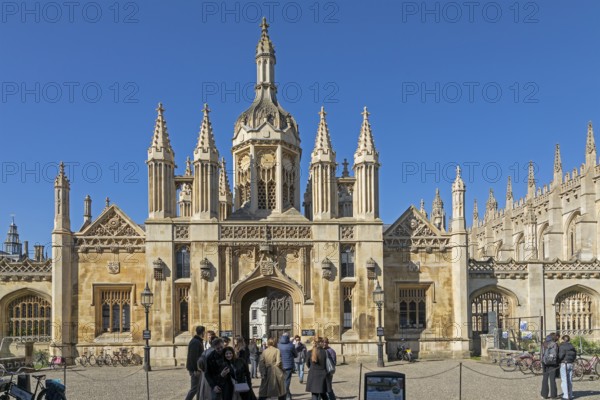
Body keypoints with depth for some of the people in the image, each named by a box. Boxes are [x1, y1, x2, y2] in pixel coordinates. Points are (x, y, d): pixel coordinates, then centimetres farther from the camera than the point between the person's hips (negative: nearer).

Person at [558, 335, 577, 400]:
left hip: (564, 364, -6)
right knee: (570, 380, 12)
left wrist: (558, 361, -3)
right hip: (570, 364, 6)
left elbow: (561, 355, -18)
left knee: (564, 381, -3)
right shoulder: (572, 347, 10)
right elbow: (575, 356, 11)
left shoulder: (562, 346, -9)